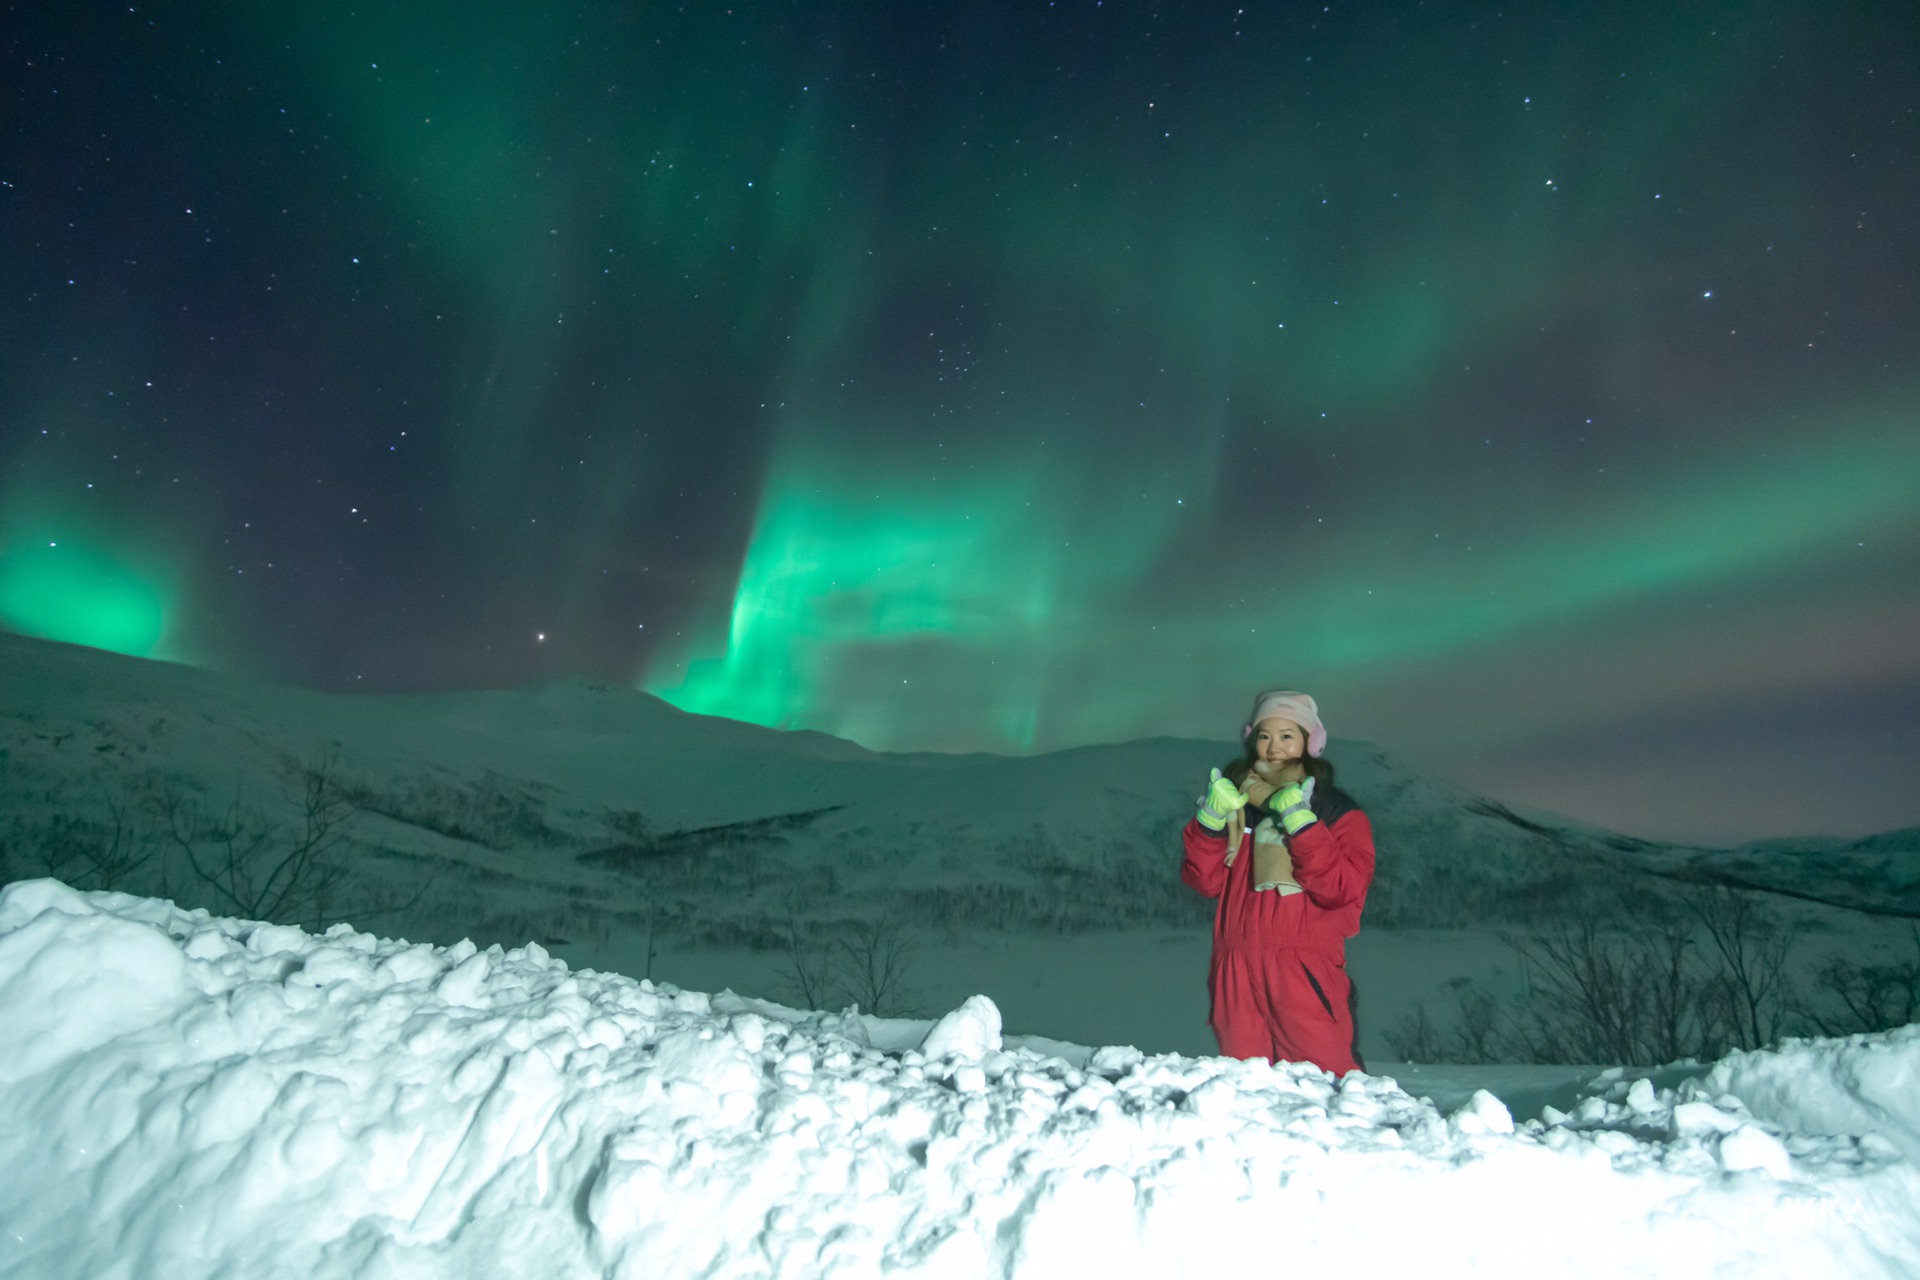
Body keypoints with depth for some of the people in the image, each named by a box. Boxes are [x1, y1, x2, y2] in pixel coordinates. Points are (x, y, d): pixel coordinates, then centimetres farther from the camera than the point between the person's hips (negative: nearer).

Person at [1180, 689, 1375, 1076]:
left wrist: (1298, 819, -15)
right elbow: (1204, 880, 5)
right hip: (1237, 971, 3)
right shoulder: (1236, 804, 14)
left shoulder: (1338, 811, 5)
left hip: (1305, 970, -3)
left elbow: (1344, 888, -9)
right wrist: (1212, 816, -9)